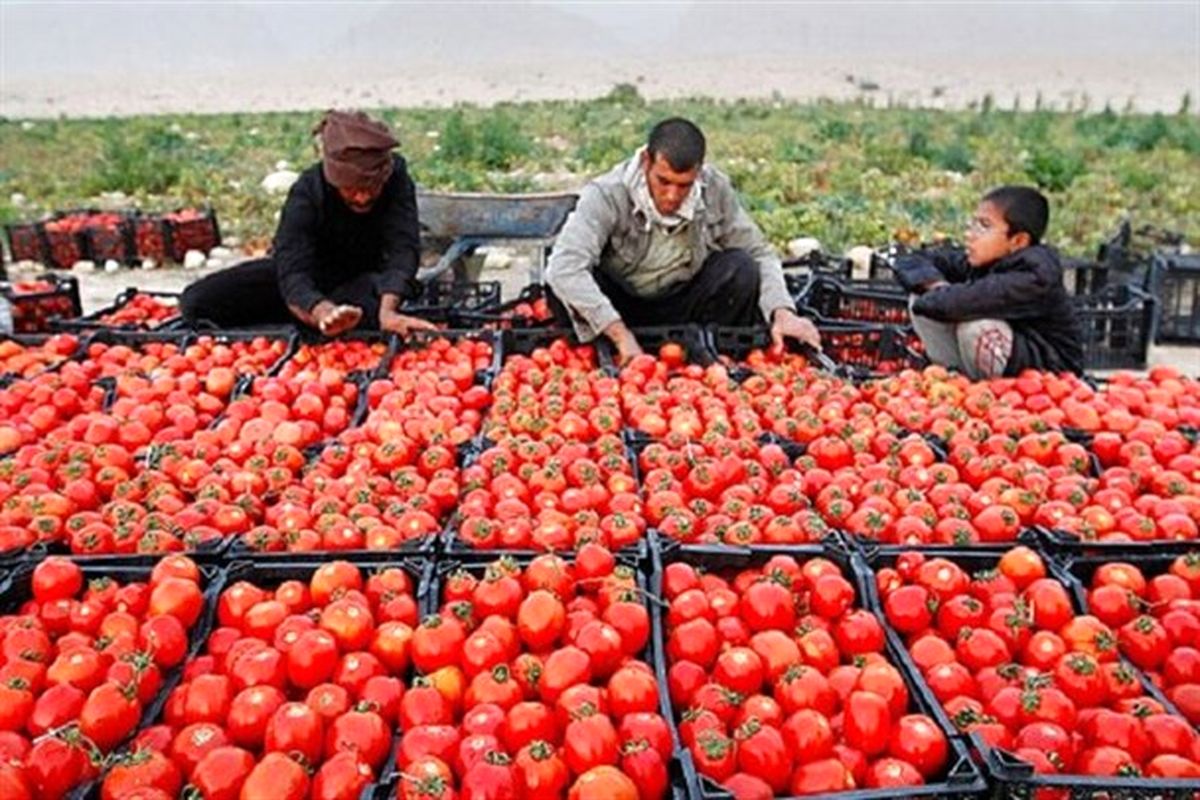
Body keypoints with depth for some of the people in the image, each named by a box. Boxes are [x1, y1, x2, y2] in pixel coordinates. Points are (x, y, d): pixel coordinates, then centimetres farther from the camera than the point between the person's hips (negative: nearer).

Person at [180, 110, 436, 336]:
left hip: (362, 280, 0)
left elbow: (403, 248, -34)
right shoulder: (307, 192, -28)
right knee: (196, 302, -13)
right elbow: (292, 272, -38)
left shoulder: (396, 175, -25)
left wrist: (387, 311, -54)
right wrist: (324, 313, -62)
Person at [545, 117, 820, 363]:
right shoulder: (607, 195, -25)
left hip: (682, 308, 3)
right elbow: (564, 268, -38)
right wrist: (621, 335, -46)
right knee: (563, 287, -32)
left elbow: (759, 252, -5)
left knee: (741, 269, -23)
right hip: (617, 308, -2)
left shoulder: (715, 189, -14)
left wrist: (783, 312, -23)